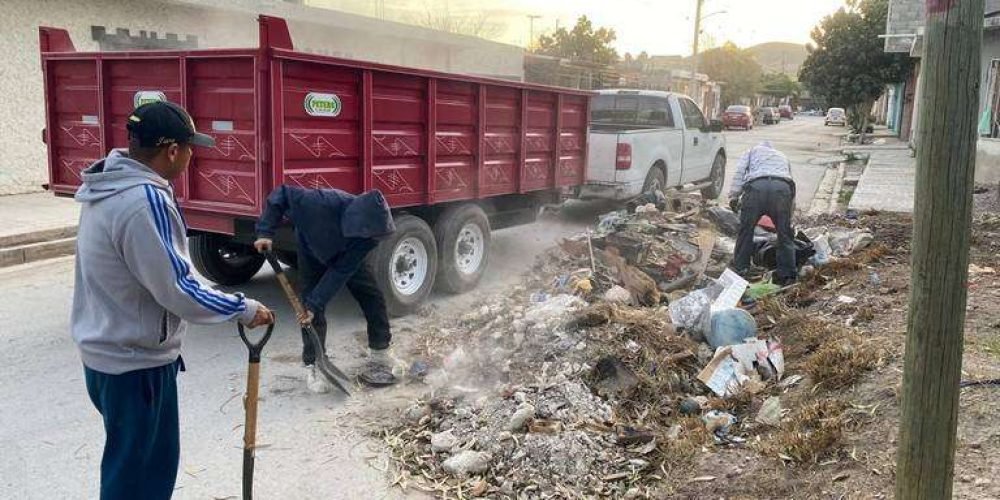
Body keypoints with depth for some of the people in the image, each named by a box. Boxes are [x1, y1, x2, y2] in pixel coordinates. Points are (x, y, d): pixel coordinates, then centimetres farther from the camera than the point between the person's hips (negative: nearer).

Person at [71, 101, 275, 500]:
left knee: (150, 459, 24)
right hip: (135, 361, -9)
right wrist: (245, 309, -15)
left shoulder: (108, 186, 4)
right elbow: (178, 292, -25)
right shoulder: (145, 201, -27)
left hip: (108, 350, 9)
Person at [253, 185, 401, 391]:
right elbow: (282, 193, -28)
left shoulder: (369, 232, -35)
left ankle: (380, 351, 19)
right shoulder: (322, 203, -43)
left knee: (372, 296, -1)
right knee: (313, 310, -11)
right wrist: (265, 232, -33)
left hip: (346, 255, 2)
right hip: (313, 251, -2)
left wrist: (315, 304, -35)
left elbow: (341, 271, -32)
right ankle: (312, 365, 3)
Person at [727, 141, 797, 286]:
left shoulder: (752, 151, 32)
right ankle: (787, 274, 14)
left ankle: (740, 269, 16)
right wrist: (790, 212, 44)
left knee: (746, 230, 11)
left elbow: (739, 171, 12)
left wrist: (734, 195, 6)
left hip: (756, 186, -2)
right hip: (782, 188, 2)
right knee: (785, 234, 11)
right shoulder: (782, 156, 41)